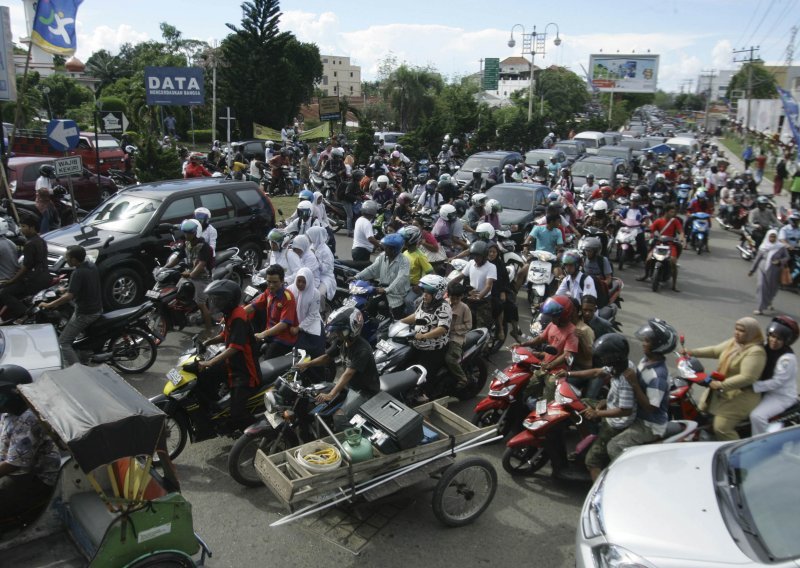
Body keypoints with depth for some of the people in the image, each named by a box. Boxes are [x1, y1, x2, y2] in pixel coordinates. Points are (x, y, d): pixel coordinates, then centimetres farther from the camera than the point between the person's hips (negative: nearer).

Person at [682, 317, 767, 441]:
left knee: (721, 428, -17)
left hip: (741, 396, -9)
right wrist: (691, 352, 0)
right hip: (721, 390, 10)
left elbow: (747, 377, -30)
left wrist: (722, 385, -33)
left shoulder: (755, 352, -22)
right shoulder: (734, 342, 5)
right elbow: (715, 350, 12)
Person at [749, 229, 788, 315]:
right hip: (763, 269, 0)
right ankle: (760, 308, -11)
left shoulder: (781, 247, -4)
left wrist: (780, 261, -19)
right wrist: (752, 270, 9)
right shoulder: (763, 247, 0)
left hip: (774, 271, 0)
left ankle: (768, 302, 43)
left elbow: (787, 257, 2)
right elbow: (757, 259, 7)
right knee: (762, 287, -12)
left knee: (772, 289, 13)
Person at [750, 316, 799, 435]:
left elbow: (777, 382, -25)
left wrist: (752, 386, -30)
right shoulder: (766, 348, 0)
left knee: (757, 416, -28)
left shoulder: (787, 358, -22)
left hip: (782, 397, -8)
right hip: (766, 391, 9)